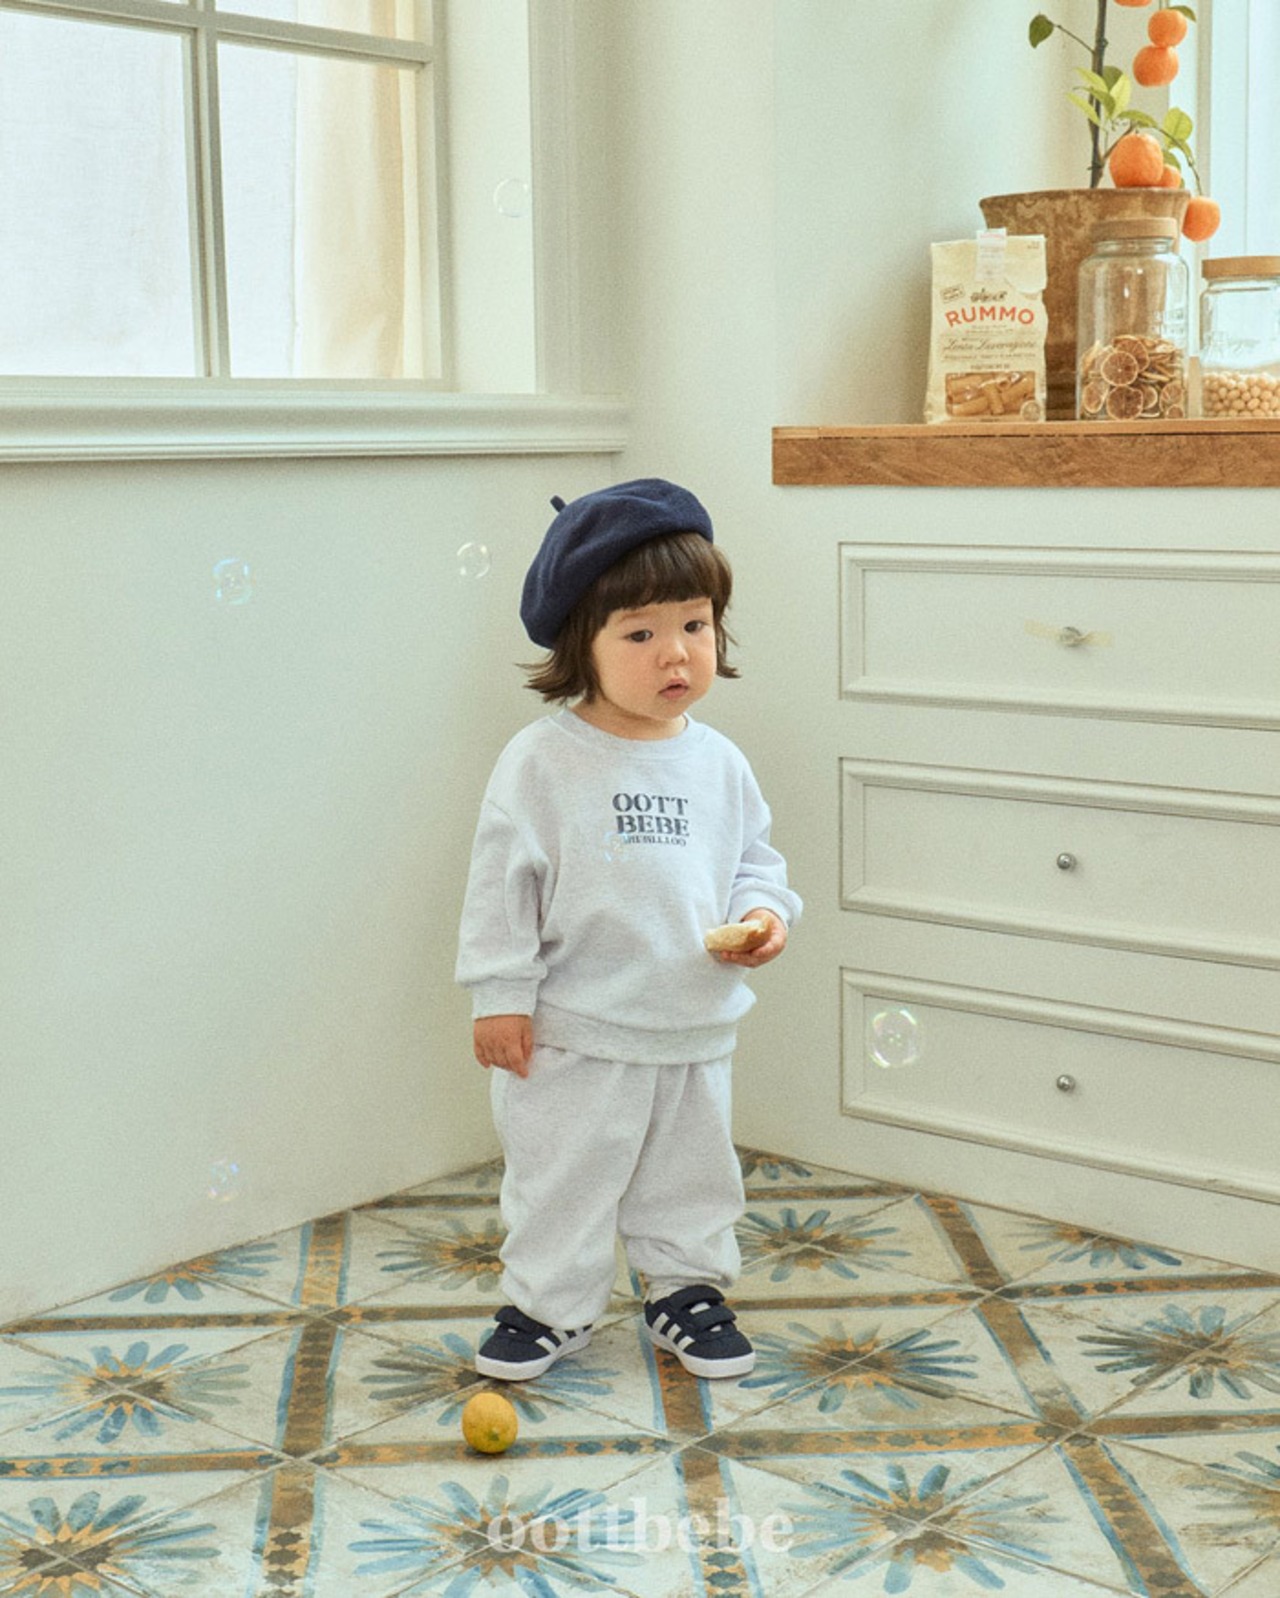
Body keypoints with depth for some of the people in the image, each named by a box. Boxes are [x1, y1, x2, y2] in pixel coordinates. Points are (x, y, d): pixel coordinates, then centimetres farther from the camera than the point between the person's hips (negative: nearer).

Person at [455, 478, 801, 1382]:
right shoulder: (543, 762, -13)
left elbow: (753, 858, 12)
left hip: (696, 1029, 4)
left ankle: (689, 1291, 38)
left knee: (693, 1173, 18)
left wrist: (764, 912, -9)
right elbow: (504, 882, -10)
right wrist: (501, 995, -11)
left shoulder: (718, 764, 0)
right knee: (562, 1176, 9)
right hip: (575, 1033, -4)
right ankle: (551, 1306, 28)